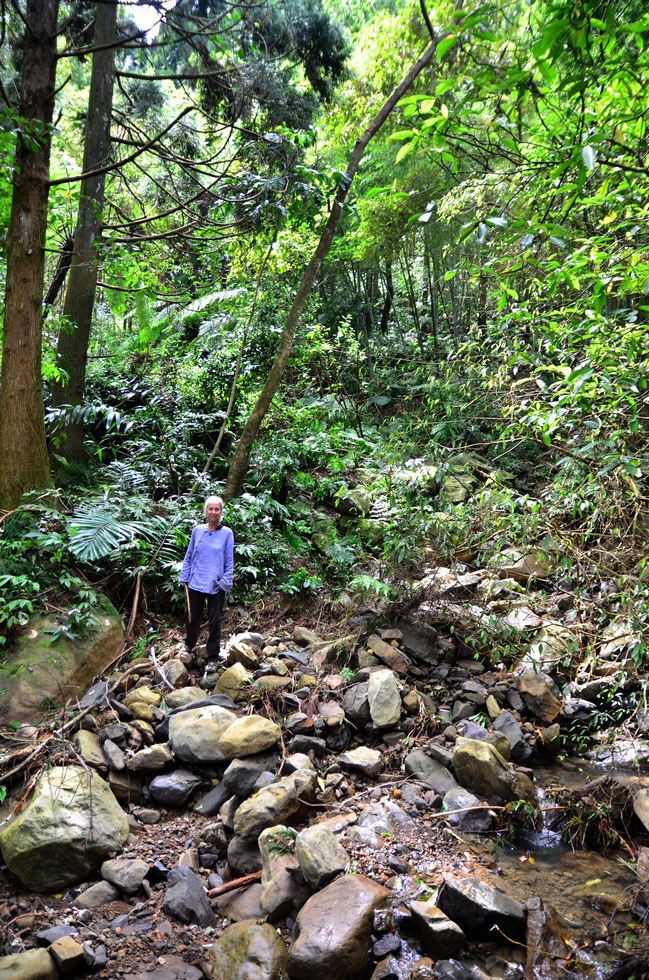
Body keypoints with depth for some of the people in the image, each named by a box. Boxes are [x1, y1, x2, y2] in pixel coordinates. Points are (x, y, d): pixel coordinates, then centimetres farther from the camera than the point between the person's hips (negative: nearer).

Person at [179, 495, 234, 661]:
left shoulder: (226, 533, -6)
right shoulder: (197, 531, 1)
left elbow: (229, 561, -4)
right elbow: (189, 556, 8)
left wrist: (225, 582, -9)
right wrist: (184, 577, 4)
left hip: (216, 585, -2)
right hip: (196, 583, 2)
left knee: (214, 621, 8)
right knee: (191, 616, 14)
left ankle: (213, 655, 21)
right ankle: (189, 644, 41)